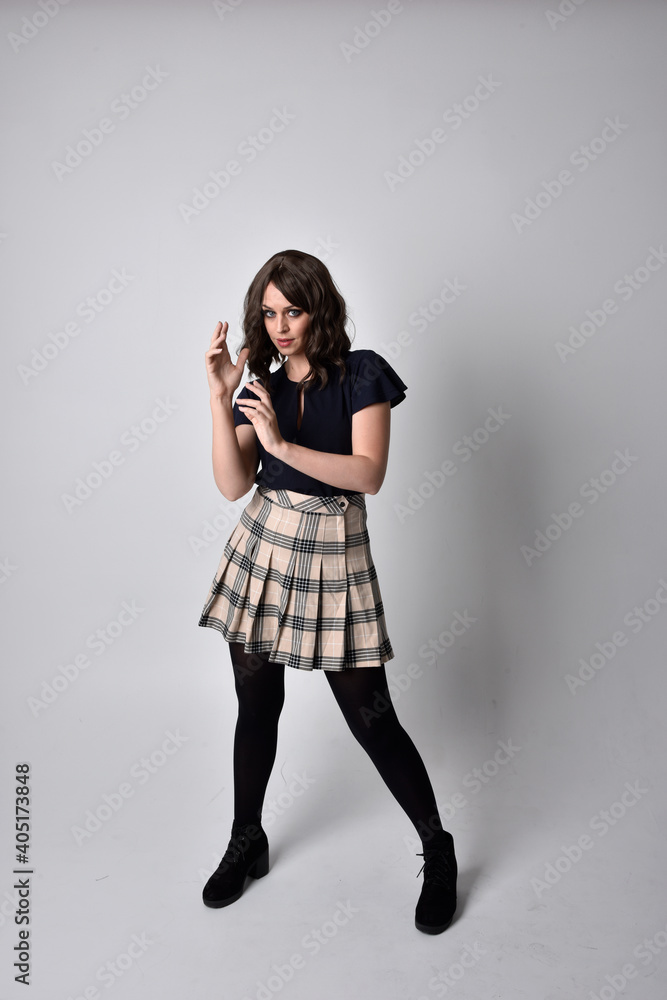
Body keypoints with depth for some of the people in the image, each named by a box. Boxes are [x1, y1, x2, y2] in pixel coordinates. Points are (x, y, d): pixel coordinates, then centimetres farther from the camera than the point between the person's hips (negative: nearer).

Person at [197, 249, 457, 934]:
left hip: (333, 555, -4)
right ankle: (246, 844, 34)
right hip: (261, 546, 4)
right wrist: (220, 397, -9)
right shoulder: (260, 388, 9)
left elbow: (369, 473, -15)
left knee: (370, 717, 0)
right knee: (256, 707, 12)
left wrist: (284, 445, -23)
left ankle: (437, 851, 22)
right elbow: (232, 486, -1)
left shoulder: (360, 375, -3)